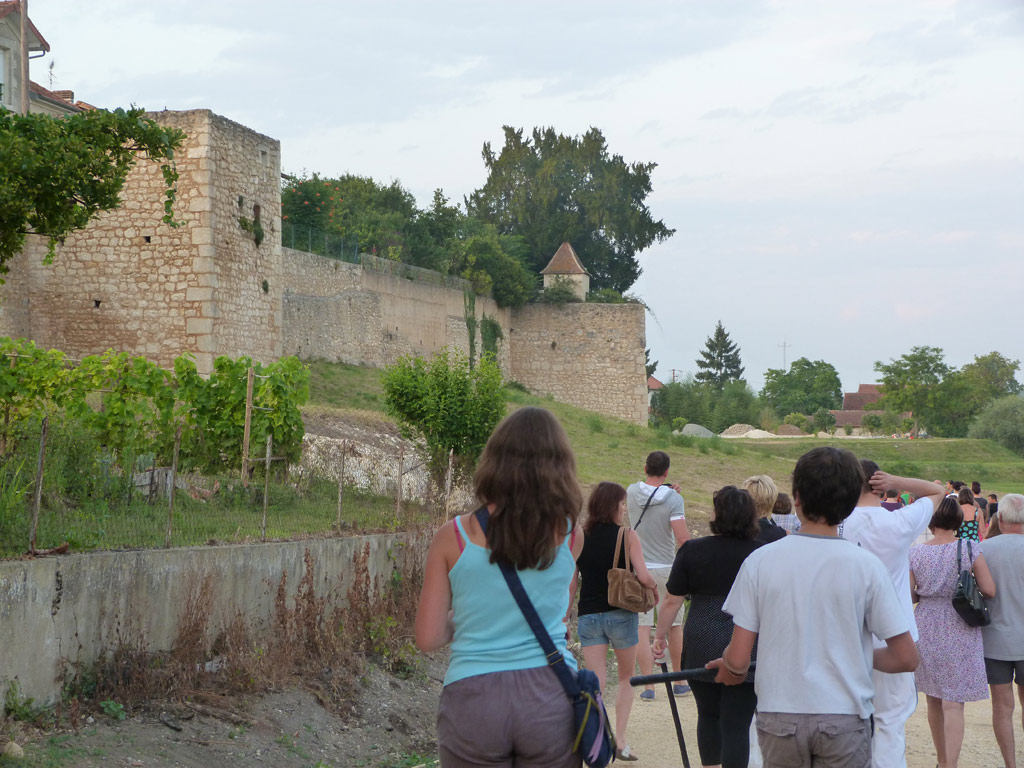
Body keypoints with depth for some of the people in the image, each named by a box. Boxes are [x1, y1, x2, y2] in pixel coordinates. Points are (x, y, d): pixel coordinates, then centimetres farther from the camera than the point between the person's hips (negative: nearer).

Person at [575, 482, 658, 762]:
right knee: (626, 679, 16)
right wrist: (654, 587, 6)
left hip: (588, 615, 2)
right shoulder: (627, 536, -6)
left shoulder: (579, 537, 4)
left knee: (596, 683, 3)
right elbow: (643, 576, -16)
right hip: (620, 614, -2)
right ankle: (620, 740, 9)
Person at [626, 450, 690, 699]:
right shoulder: (674, 499, -12)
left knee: (642, 627, 0)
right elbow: (683, 539, -18)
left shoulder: (632, 492, -1)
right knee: (674, 626, 14)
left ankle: (648, 686, -4)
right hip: (667, 568, -1)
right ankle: (680, 682, 24)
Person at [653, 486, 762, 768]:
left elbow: (671, 600, 1)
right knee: (736, 725, 1)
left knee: (708, 715, 21)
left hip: (701, 649, 1)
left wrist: (660, 635, 14)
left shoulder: (692, 550, -3)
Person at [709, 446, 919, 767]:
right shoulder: (866, 565, -7)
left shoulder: (760, 561, -6)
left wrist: (729, 668, 17)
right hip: (845, 717, -1)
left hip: (779, 718, 1)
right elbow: (906, 659, -5)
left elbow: (738, 660, -6)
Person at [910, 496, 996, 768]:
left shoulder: (915, 553, -6)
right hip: (960, 631, -3)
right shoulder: (970, 549, -10)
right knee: (953, 703, -4)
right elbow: (989, 590, -10)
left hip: (926, 630, 3)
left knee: (933, 700, 17)